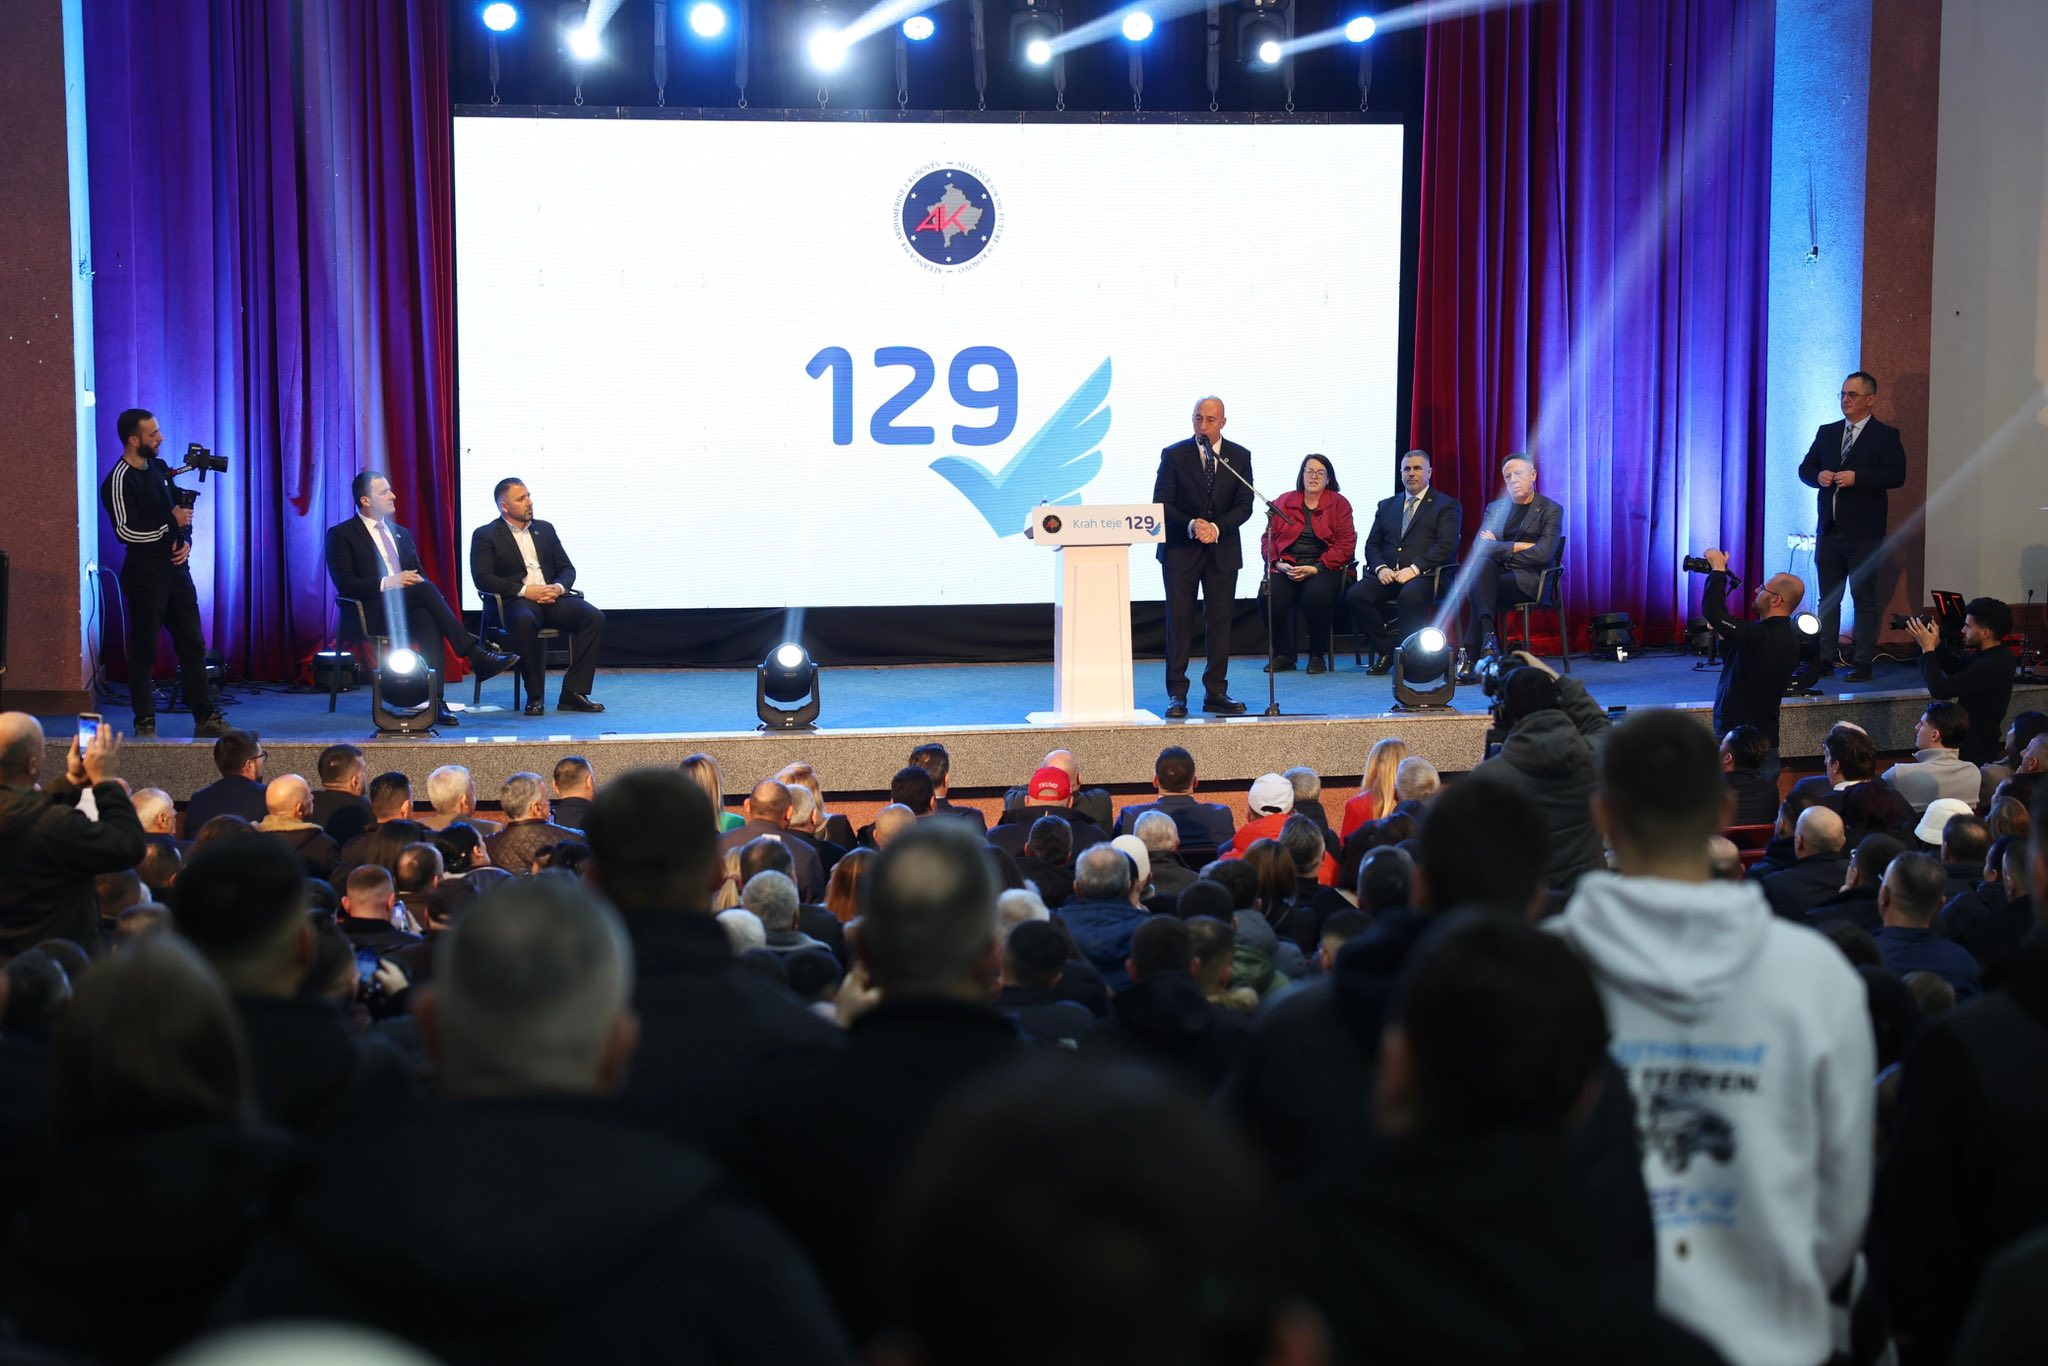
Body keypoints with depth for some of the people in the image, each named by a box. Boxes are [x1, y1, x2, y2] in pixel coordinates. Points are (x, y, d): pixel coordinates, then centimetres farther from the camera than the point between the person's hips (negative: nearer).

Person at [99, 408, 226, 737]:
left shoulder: (159, 467, 12)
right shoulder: (118, 481, -12)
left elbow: (180, 513, 21)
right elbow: (126, 530, -20)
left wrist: (186, 540, 1)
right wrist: (171, 521, -17)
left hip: (176, 569, 7)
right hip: (145, 575, -7)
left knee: (192, 644, 7)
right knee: (143, 650, 0)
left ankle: (205, 717, 11)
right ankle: (145, 722, 7)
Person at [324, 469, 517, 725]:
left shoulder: (402, 534, 25)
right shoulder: (341, 535, 6)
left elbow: (419, 575, 20)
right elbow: (344, 583, -6)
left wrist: (418, 580, -6)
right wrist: (387, 583, -17)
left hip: (408, 609, 4)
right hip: (374, 613, -4)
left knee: (426, 617, -35)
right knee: (425, 589, -32)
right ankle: (475, 655, -34)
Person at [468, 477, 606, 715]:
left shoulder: (545, 529, 21)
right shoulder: (485, 535, 5)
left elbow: (567, 569, 19)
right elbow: (482, 579, -7)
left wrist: (558, 588, -6)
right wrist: (524, 590, -16)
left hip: (552, 598, 5)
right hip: (516, 601, -5)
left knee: (594, 617, -23)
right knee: (524, 621, -41)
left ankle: (574, 693, -21)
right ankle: (535, 696, -27)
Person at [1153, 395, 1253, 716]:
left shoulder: (1239, 457, 5)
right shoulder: (1174, 455, -1)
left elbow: (1244, 506, 2)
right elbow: (1161, 504, -3)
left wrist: (1216, 527, -15)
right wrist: (1191, 525, -19)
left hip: (1223, 550, 2)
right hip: (1181, 550, -2)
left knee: (1220, 621, 3)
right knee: (1179, 621, -3)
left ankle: (1216, 692, 9)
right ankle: (1177, 694, -1)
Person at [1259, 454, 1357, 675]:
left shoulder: (1339, 504, 8)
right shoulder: (1283, 502, 17)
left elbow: (1345, 544, -1)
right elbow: (1268, 538, 13)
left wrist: (1315, 569, -13)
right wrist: (1278, 564, -7)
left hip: (1322, 568, -2)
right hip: (1286, 568, 2)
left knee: (1317, 595, -36)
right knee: (1270, 595, -30)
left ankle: (1317, 656, -15)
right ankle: (1283, 655, -14)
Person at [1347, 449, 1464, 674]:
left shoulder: (1446, 505, 8)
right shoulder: (1386, 506, 24)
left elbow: (1446, 546, -6)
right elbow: (1372, 545, 17)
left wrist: (1414, 569, -18)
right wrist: (1380, 568, -6)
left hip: (1424, 575, -5)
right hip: (1387, 574, 5)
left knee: (1410, 595, -39)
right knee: (1356, 594, -24)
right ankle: (1386, 652, -11)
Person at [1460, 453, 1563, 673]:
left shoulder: (1551, 510, 6)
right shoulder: (1494, 508, 18)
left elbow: (1542, 554, -10)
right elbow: (1478, 548, 2)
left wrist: (1499, 550, -5)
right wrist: (1517, 546, -8)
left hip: (1528, 581, -3)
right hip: (1496, 573, 4)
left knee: (1478, 589, -32)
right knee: (1482, 563, -34)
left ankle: (1471, 659, -35)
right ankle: (1488, 635, -46)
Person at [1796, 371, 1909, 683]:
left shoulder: (1885, 436, -1)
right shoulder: (1827, 432, 15)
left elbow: (1896, 475, -12)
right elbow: (1805, 468, 14)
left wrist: (1856, 478, -21)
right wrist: (1818, 476, -8)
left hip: (1863, 533, -5)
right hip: (1829, 529, 5)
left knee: (1865, 599, -1)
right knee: (1827, 598, 9)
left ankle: (1862, 662, 3)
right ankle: (1824, 659, 13)